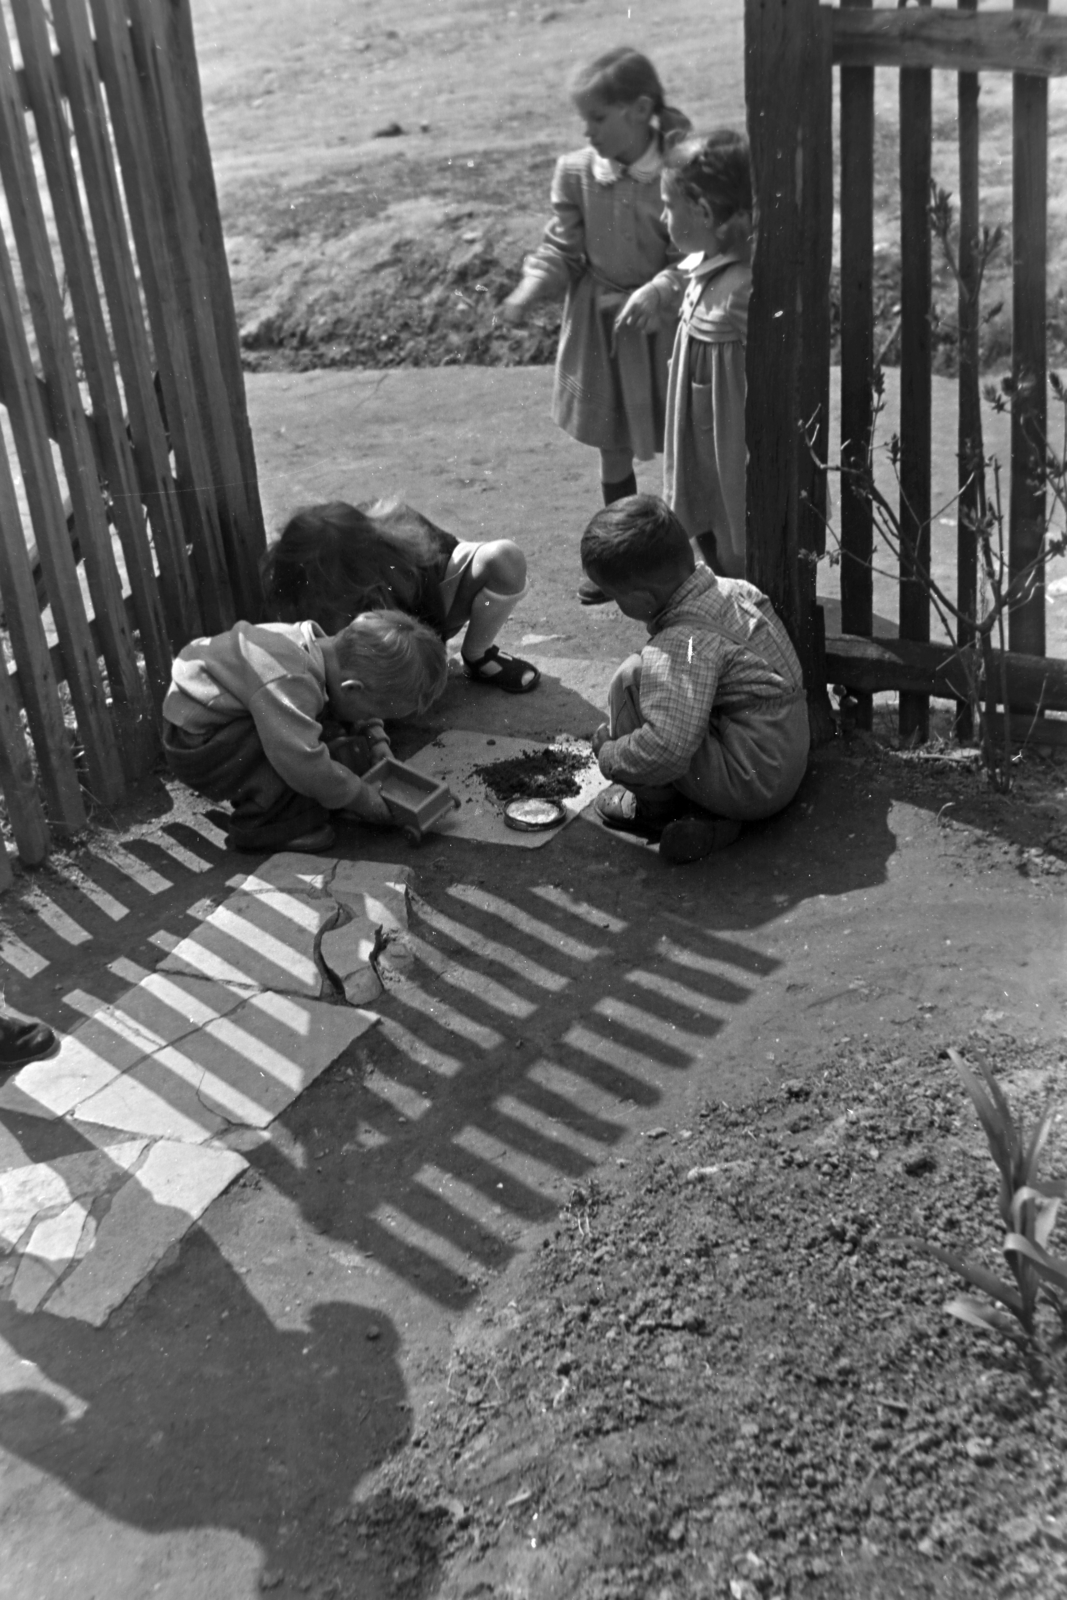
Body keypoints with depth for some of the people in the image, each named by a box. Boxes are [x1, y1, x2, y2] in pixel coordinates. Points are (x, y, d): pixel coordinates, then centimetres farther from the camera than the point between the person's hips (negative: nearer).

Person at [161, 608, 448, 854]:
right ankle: (257, 828, -11)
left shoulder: (325, 649, -7)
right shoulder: (287, 683, -36)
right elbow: (308, 768, -40)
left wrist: (377, 741, 3)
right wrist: (366, 800, -26)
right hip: (196, 746, -9)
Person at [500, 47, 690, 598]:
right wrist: (531, 288, -18)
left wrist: (659, 291, -33)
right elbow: (562, 249, 0)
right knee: (613, 449, 16)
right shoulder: (576, 171, -5)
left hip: (664, 325, -4)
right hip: (599, 328, 4)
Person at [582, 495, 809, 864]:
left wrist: (609, 757, -14)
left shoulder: (685, 646, -27)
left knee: (633, 679, -17)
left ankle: (654, 804, 3)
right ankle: (715, 819, 8)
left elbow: (667, 750, -34)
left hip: (753, 785, -10)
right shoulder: (731, 589, 0)